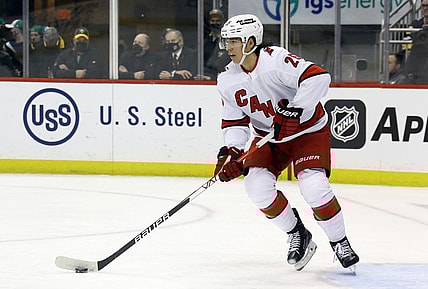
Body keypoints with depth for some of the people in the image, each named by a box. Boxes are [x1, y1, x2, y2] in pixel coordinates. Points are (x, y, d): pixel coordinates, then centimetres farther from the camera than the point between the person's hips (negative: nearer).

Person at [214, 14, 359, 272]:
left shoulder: (276, 60, -27)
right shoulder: (227, 80, -5)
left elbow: (318, 77, -37)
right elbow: (234, 122, 1)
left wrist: (294, 111, -41)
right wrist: (230, 152, -16)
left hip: (308, 129, -6)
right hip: (268, 136, 6)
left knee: (314, 186, -23)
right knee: (257, 185, -15)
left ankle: (340, 243, -2)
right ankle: (297, 235, 7)